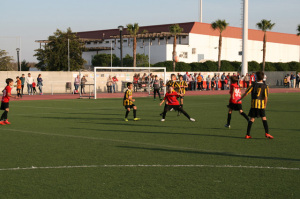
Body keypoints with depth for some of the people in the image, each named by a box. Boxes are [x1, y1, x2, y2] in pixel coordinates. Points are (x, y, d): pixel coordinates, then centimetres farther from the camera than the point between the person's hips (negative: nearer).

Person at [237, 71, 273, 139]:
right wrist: (265, 105, 6)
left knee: (252, 119, 4)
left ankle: (248, 135, 3)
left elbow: (246, 93, 0)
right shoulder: (265, 86, 0)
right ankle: (266, 133, -3)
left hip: (254, 104, 1)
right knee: (264, 118, 7)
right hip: (261, 104, -1)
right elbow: (266, 97, -5)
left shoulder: (253, 85, 3)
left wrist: (240, 99, 11)